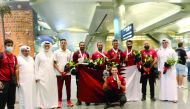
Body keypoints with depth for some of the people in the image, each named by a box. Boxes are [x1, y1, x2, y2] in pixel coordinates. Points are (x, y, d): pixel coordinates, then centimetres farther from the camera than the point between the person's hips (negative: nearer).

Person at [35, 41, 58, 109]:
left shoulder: (52, 55, 12)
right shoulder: (39, 55, 2)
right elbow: (36, 66, 0)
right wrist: (37, 76, -6)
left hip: (51, 76, 3)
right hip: (42, 76, -3)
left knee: (52, 90, 4)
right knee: (42, 90, -3)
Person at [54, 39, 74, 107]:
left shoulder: (69, 52, 7)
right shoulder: (56, 52, 1)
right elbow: (54, 63, -1)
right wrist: (60, 71, -11)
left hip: (68, 73, 2)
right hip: (59, 73, -2)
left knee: (68, 87, 7)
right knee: (59, 88, 5)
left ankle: (68, 100, 17)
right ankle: (59, 101, 15)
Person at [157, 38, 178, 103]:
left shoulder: (171, 50, 2)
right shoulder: (159, 51, 10)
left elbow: (175, 59, 1)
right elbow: (158, 61, 11)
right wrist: (159, 70, 5)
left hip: (170, 69, -3)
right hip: (162, 69, 3)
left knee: (171, 82, -4)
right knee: (163, 83, 2)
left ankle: (173, 97, -1)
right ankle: (164, 97, 7)